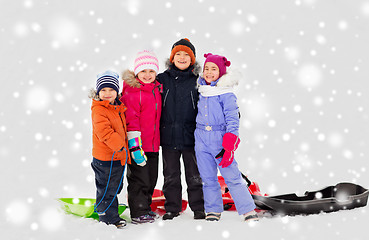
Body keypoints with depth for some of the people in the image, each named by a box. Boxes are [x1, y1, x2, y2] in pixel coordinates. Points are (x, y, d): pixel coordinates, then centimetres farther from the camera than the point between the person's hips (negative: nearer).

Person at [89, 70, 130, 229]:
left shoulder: (118, 108, 11)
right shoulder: (98, 110, -16)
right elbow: (104, 132, -26)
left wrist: (124, 149, 20)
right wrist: (119, 145, -26)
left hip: (118, 156, 8)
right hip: (105, 157, -8)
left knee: (115, 187, 18)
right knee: (107, 189, 1)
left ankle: (111, 214, 31)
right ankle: (107, 217, 13)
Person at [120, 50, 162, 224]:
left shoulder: (156, 90, 12)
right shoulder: (132, 92, -12)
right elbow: (130, 120, -16)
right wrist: (135, 145, -21)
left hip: (153, 144, 8)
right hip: (138, 145, -8)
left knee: (151, 179, 16)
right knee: (139, 180, 0)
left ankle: (145, 208, 32)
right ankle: (138, 213, 11)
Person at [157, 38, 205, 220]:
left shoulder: (197, 81, 2)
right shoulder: (162, 79, 5)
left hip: (191, 136, -1)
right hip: (168, 136, 1)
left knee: (195, 175, 6)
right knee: (171, 176, 10)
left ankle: (198, 208, 18)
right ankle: (172, 208, 22)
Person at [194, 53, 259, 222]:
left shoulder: (226, 93, -5)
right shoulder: (201, 91, 11)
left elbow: (232, 118, -8)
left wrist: (230, 143, -16)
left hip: (220, 138, -5)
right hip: (201, 140, 5)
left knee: (232, 177, -8)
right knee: (208, 178, 8)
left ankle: (248, 211, -2)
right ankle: (213, 211, 20)